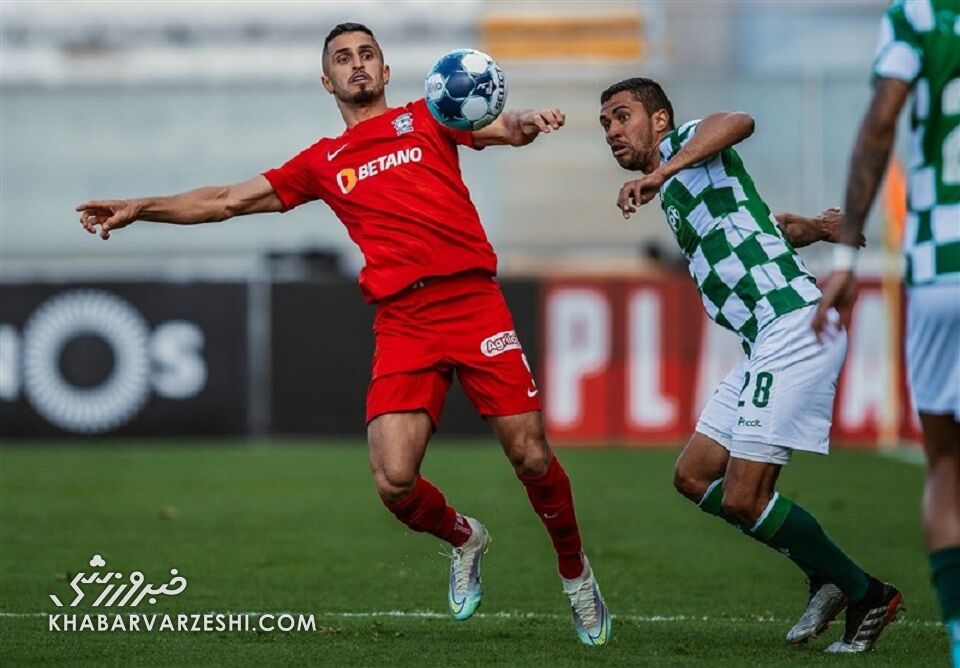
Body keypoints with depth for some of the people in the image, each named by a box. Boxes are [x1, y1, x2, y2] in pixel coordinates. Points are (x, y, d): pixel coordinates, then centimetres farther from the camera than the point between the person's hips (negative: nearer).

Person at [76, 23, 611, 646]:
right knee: (394, 481, -13)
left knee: (531, 457, -6)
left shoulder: (427, 118, 14)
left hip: (472, 300, -2)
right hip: (402, 321, 2)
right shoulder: (322, 163, 19)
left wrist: (527, 121, -24)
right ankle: (464, 538, 20)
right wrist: (141, 208, 13)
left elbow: (505, 128, 0)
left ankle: (575, 571, 20)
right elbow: (228, 200, 21)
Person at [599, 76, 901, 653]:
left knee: (743, 498, -12)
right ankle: (828, 578, 13)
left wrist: (658, 174, -34)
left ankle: (865, 594, 1)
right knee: (695, 477, 9)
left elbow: (738, 123, -25)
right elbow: (784, 227, 34)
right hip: (768, 344, 10)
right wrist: (818, 227, 13)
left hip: (794, 328, -10)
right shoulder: (676, 192, 27)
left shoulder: (685, 144, 0)